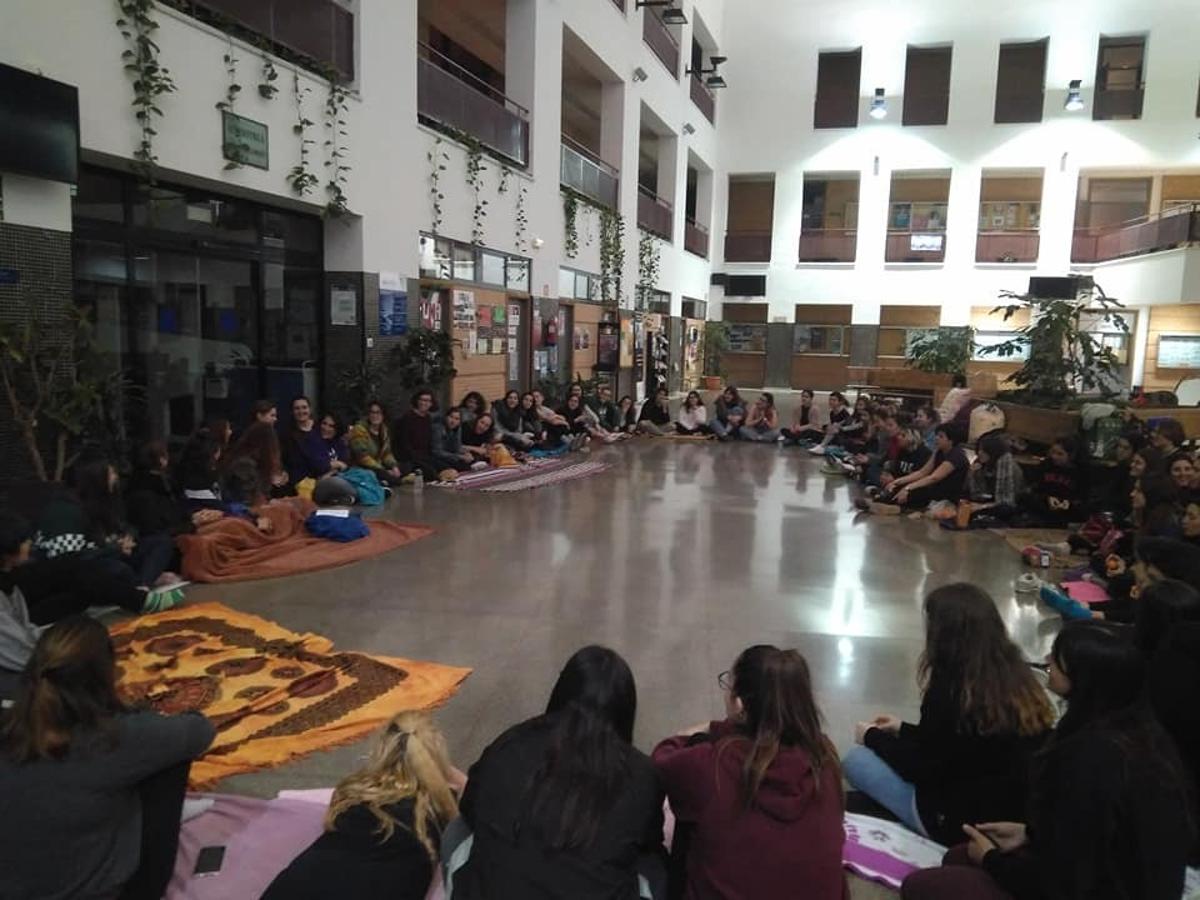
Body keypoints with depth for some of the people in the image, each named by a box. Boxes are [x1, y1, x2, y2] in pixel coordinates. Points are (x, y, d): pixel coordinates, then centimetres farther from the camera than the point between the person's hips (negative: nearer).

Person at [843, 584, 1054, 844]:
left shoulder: (950, 685, -23)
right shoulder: (1016, 673, 0)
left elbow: (920, 767, -12)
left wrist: (872, 738, 6)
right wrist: (902, 729, 20)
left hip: (963, 822, -8)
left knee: (856, 760, 4)